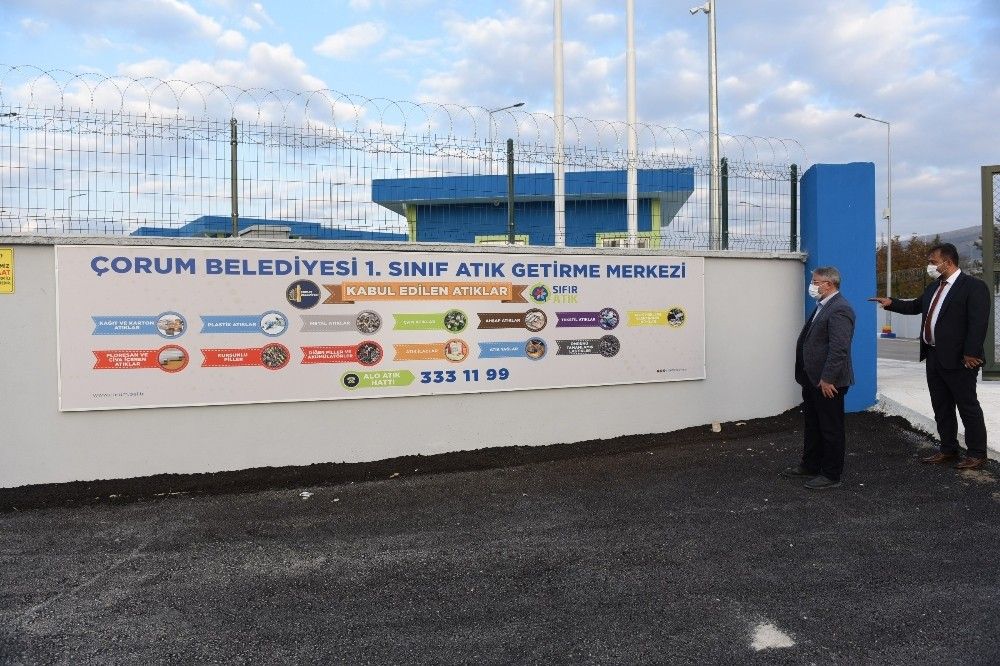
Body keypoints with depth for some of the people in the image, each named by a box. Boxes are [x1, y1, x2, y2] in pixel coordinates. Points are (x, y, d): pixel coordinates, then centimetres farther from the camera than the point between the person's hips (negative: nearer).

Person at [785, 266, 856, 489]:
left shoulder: (839, 310, -19)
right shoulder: (822, 306, 13)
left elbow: (839, 349, -25)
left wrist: (827, 379, -24)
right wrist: (807, 375, 18)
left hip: (828, 382, -10)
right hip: (812, 379, 10)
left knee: (831, 429, 3)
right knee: (812, 425, 20)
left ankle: (831, 475, 13)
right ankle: (810, 465, 34)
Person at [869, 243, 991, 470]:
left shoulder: (974, 287, -12)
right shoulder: (934, 286, 13)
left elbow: (978, 323, -18)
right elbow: (917, 306, 28)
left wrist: (971, 355, -21)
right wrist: (891, 303, 15)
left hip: (957, 360, -8)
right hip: (934, 357, 8)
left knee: (968, 407, 3)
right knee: (941, 408, 15)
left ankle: (977, 454, 13)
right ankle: (948, 450, 26)